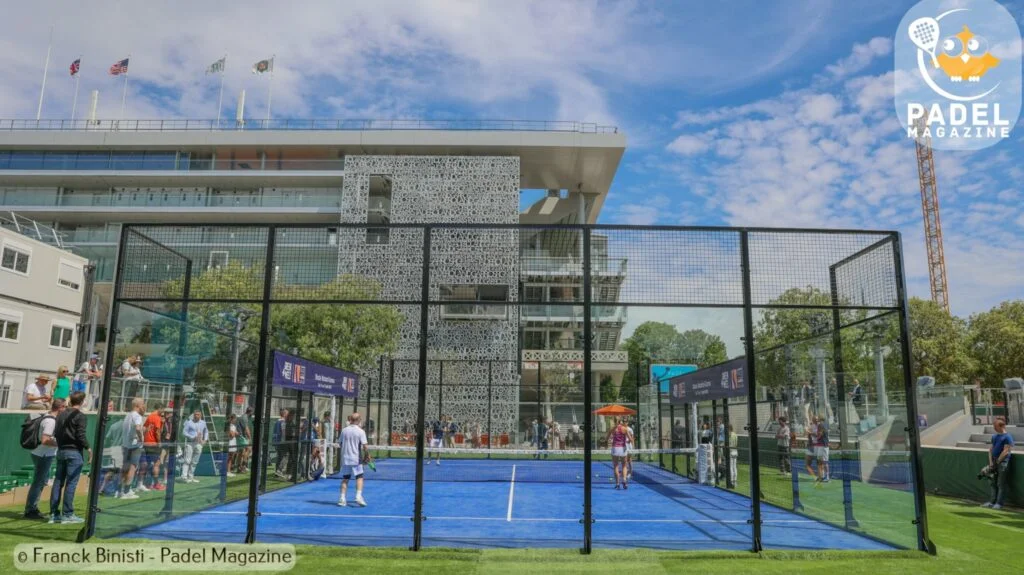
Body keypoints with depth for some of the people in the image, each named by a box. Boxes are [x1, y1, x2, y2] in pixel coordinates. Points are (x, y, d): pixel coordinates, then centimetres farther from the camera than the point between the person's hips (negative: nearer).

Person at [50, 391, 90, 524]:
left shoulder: (61, 415, 10)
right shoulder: (80, 416, -12)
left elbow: (55, 433, 12)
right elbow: (81, 435, -16)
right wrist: (88, 448, -5)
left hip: (61, 451, 7)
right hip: (74, 452, -7)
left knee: (58, 482, 10)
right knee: (71, 483, -3)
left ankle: (54, 513, 13)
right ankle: (67, 514, -1)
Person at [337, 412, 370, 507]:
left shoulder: (344, 430, 2)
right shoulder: (360, 431, -10)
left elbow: (341, 444, 11)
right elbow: (364, 446, -14)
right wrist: (367, 456, -1)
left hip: (345, 459, 3)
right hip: (356, 459, -3)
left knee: (345, 479, 11)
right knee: (359, 477, 8)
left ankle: (342, 499, 8)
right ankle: (358, 496, -4)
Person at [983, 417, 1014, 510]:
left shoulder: (1007, 437, -10)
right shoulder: (994, 436, 14)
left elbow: (1006, 451, -15)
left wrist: (997, 461, -13)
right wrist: (991, 462, 4)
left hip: (1003, 462, -8)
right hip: (994, 462, 8)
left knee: (1001, 484, -3)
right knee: (993, 483, 11)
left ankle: (999, 503, 1)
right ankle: (992, 502, 16)